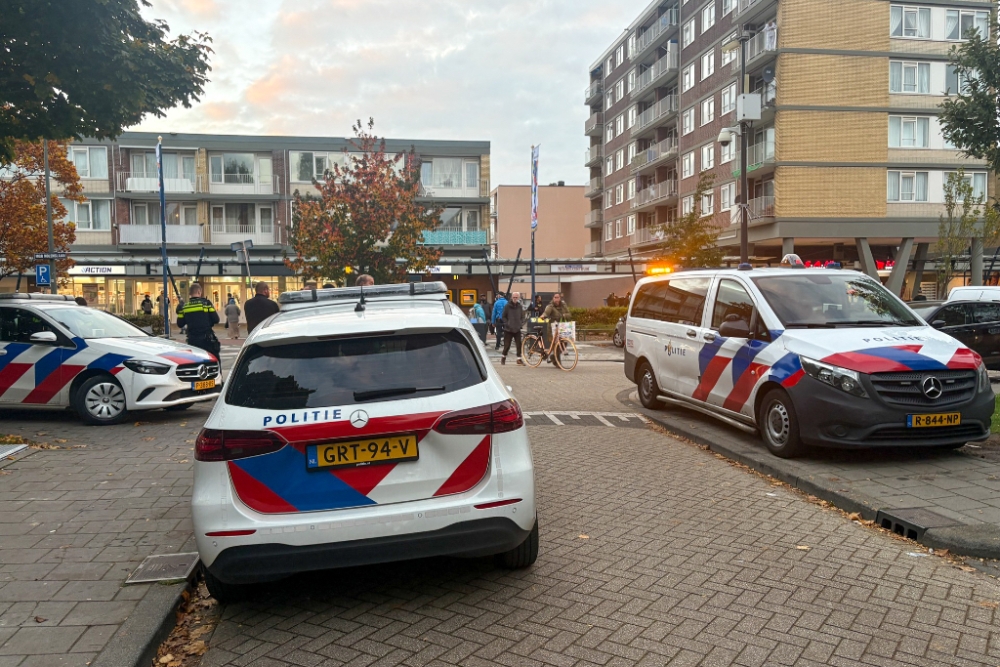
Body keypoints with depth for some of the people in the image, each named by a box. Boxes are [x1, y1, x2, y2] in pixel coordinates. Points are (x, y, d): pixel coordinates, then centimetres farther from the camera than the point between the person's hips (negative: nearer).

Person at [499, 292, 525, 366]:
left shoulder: (519, 306, 6)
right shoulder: (507, 306, -3)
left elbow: (522, 317, 14)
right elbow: (503, 317, -1)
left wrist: (521, 324, -3)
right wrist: (507, 324, -13)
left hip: (517, 329, 3)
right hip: (508, 329, -3)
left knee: (519, 344, -4)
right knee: (507, 345, 1)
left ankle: (519, 359, 4)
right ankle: (503, 357, 23)